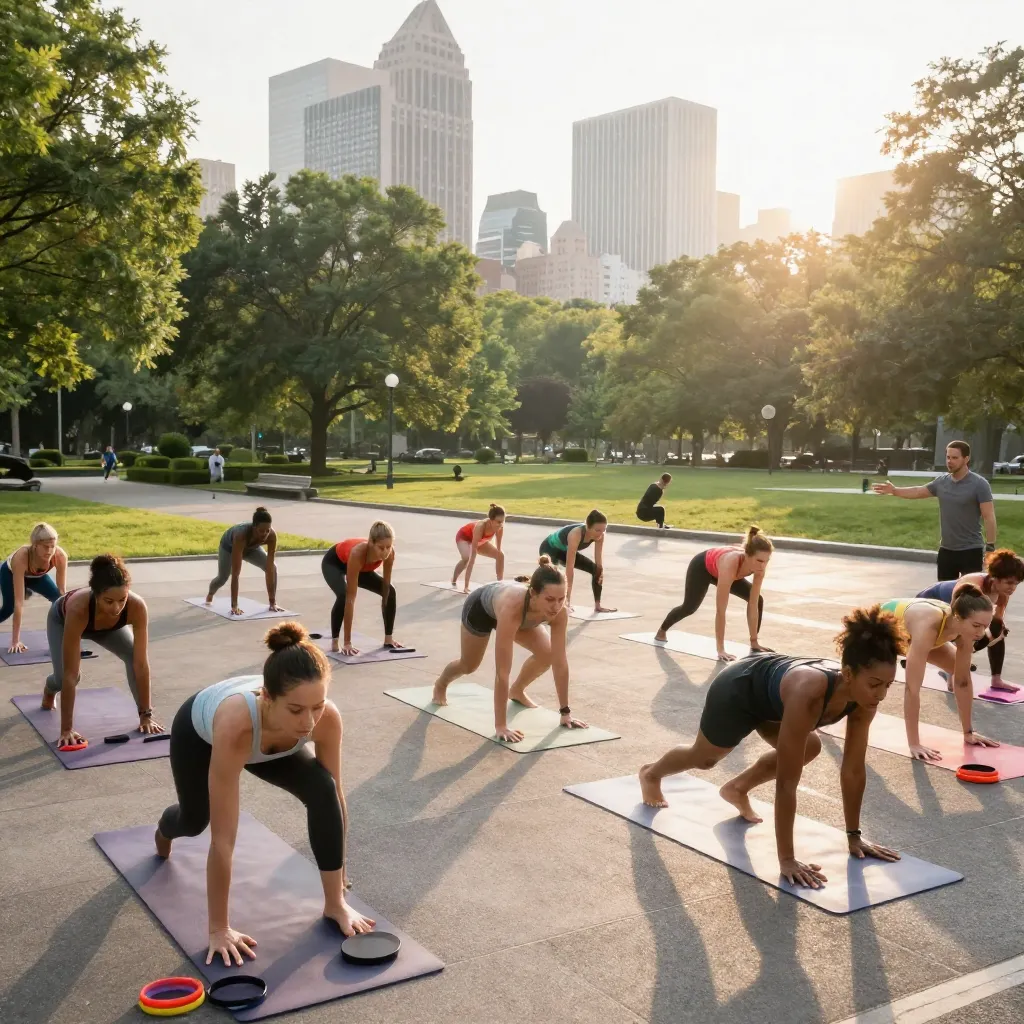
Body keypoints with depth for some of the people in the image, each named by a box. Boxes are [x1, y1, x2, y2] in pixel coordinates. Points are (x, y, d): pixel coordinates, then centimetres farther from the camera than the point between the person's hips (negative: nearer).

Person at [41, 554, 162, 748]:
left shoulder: (137, 606, -41)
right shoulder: (78, 609, -47)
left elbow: (141, 663, -35)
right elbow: (70, 674, -43)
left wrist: (146, 715, -33)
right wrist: (67, 728, -41)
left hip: (107, 626, 2)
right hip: (62, 619, -1)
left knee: (133, 656, -22)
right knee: (64, 676, -14)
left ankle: (143, 713, -4)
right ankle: (50, 689, 23)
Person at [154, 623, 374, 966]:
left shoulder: (327, 718, -39)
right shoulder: (237, 725, -49)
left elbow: (337, 797, -23)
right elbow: (223, 839, -42)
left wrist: (341, 897, -19)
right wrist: (218, 929, -35)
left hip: (269, 742, 2)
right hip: (199, 731, -2)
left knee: (323, 791, -25)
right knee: (195, 821, 23)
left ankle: (333, 904, -8)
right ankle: (165, 830, 61)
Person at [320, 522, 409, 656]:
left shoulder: (389, 553, -33)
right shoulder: (358, 553, -45)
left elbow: (385, 588, -19)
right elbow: (350, 598, -44)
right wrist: (347, 642, -44)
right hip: (333, 562, -5)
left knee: (391, 592, -8)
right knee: (343, 595, -33)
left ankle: (389, 638, 6)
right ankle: (334, 642, -18)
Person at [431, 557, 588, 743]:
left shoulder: (559, 611, -37)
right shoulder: (512, 607, -50)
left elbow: (560, 661, -29)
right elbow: (502, 672, -49)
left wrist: (565, 713, -26)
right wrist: (500, 726, -48)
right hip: (480, 607, -4)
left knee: (546, 654, -13)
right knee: (468, 666, 16)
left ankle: (517, 691, 18)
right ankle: (440, 685, 52)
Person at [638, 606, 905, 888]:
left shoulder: (863, 696, -28)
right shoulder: (807, 692, -47)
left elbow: (854, 769, -16)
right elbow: (786, 781, -43)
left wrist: (854, 835, -11)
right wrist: (786, 859, -39)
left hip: (768, 693, 5)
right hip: (737, 690, -5)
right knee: (704, 758, 21)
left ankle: (737, 789, 30)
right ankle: (651, 773, 55)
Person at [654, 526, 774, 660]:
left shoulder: (759, 565, -33)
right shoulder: (730, 563, -48)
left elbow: (753, 605, -24)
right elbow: (720, 610, -45)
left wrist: (754, 641, -23)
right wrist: (720, 649, -44)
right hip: (702, 566, -5)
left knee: (758, 601, -10)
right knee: (689, 607, 11)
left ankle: (754, 645, 2)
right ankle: (661, 632, 40)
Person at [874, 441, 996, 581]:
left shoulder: (979, 484, -11)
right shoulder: (941, 481, 5)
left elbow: (989, 517, -13)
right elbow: (918, 491, 17)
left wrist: (990, 548, -17)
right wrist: (894, 491, 2)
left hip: (971, 551, -6)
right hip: (946, 550, 6)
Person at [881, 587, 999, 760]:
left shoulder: (964, 627, -28)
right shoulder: (927, 627, -47)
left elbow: (963, 680, -16)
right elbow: (912, 687, -47)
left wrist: (968, 732, -12)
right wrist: (914, 744, -44)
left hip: (907, 630, 5)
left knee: (958, 668, -2)